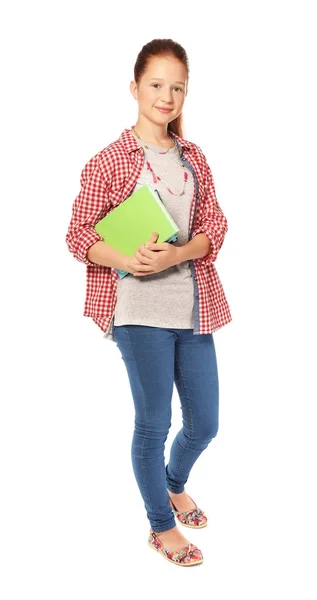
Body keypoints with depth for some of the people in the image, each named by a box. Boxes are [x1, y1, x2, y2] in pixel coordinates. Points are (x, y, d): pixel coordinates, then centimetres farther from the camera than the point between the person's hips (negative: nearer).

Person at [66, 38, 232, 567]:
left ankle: (175, 483, 48)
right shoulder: (109, 161, -5)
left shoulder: (193, 157, 10)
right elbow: (78, 236, -4)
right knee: (153, 421, 7)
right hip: (140, 311, -5)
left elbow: (214, 227, 5)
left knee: (204, 423, 14)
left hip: (194, 306, 5)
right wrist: (125, 260, -22)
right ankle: (162, 527, 30)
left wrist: (174, 255, -14)